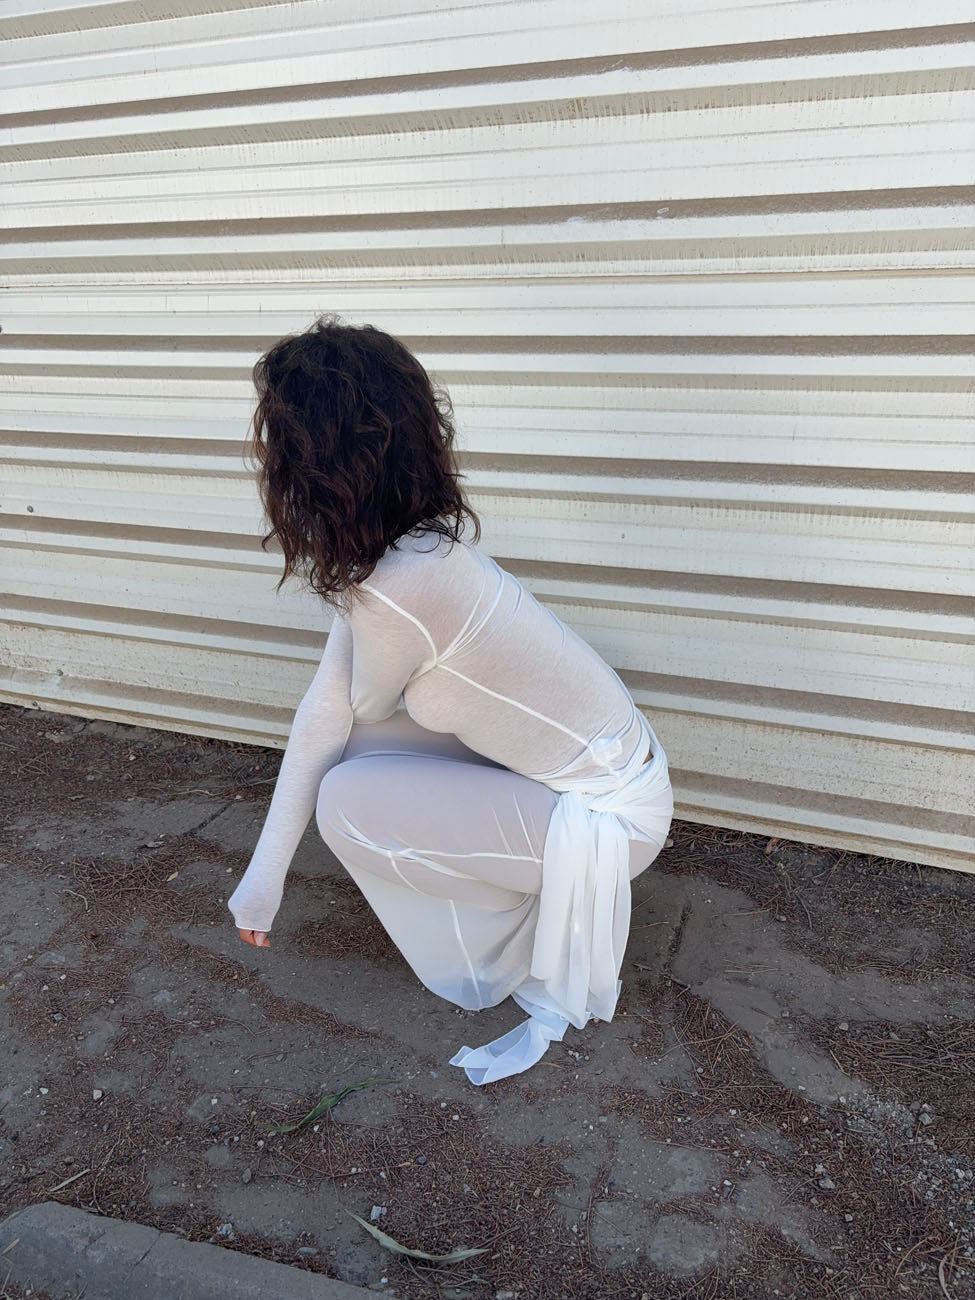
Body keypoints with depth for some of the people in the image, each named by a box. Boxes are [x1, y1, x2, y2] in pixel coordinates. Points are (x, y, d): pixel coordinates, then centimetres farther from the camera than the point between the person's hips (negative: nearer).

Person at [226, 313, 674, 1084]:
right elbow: (326, 708, -1)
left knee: (347, 802, -10)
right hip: (603, 762, 8)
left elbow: (364, 707, -9)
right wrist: (266, 872, 4)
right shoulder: (417, 544, -3)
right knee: (360, 750, 6)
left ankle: (544, 965, 9)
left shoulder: (396, 590, -31)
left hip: (614, 817, -8)